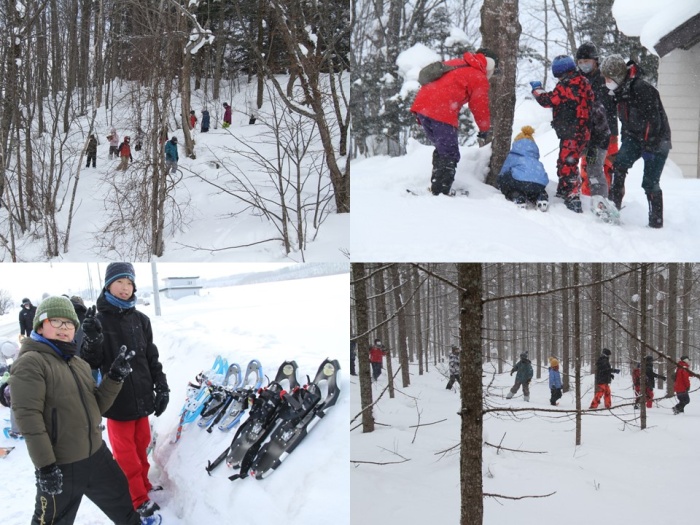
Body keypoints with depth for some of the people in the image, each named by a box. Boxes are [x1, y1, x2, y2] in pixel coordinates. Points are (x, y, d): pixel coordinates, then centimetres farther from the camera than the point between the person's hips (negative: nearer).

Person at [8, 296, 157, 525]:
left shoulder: (79, 363, 12)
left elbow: (95, 406, 11)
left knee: (120, 497, 25)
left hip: (96, 454, 8)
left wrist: (115, 377, -4)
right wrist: (45, 465, -23)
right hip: (60, 465, -8)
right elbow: (28, 416, -21)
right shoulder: (30, 363, -15)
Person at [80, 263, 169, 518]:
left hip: (142, 397, 4)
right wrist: (92, 340, -31)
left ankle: (142, 486, 32)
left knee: (141, 445, 16)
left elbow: (152, 357, 10)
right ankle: (137, 499, 17)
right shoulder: (97, 320, -8)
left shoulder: (140, 320, 5)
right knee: (126, 454, 6)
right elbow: (90, 363, -12)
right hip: (117, 400, -4)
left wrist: (161, 387, 5)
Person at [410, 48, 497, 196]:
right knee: (450, 156, -2)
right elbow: (480, 107, 7)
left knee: (442, 149, 21)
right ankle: (440, 193, -9)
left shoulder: (456, 63, 26)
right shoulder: (480, 78, 5)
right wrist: (485, 132, 20)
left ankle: (436, 188, 24)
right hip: (442, 113, -8)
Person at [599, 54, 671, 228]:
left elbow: (653, 120, -24)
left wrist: (649, 147, -24)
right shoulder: (621, 90, 5)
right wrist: (625, 140, 18)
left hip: (656, 140, -7)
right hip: (634, 137, 7)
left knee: (650, 183, -6)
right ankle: (613, 205, -17)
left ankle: (656, 222, 4)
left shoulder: (642, 89, -23)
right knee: (619, 165, -18)